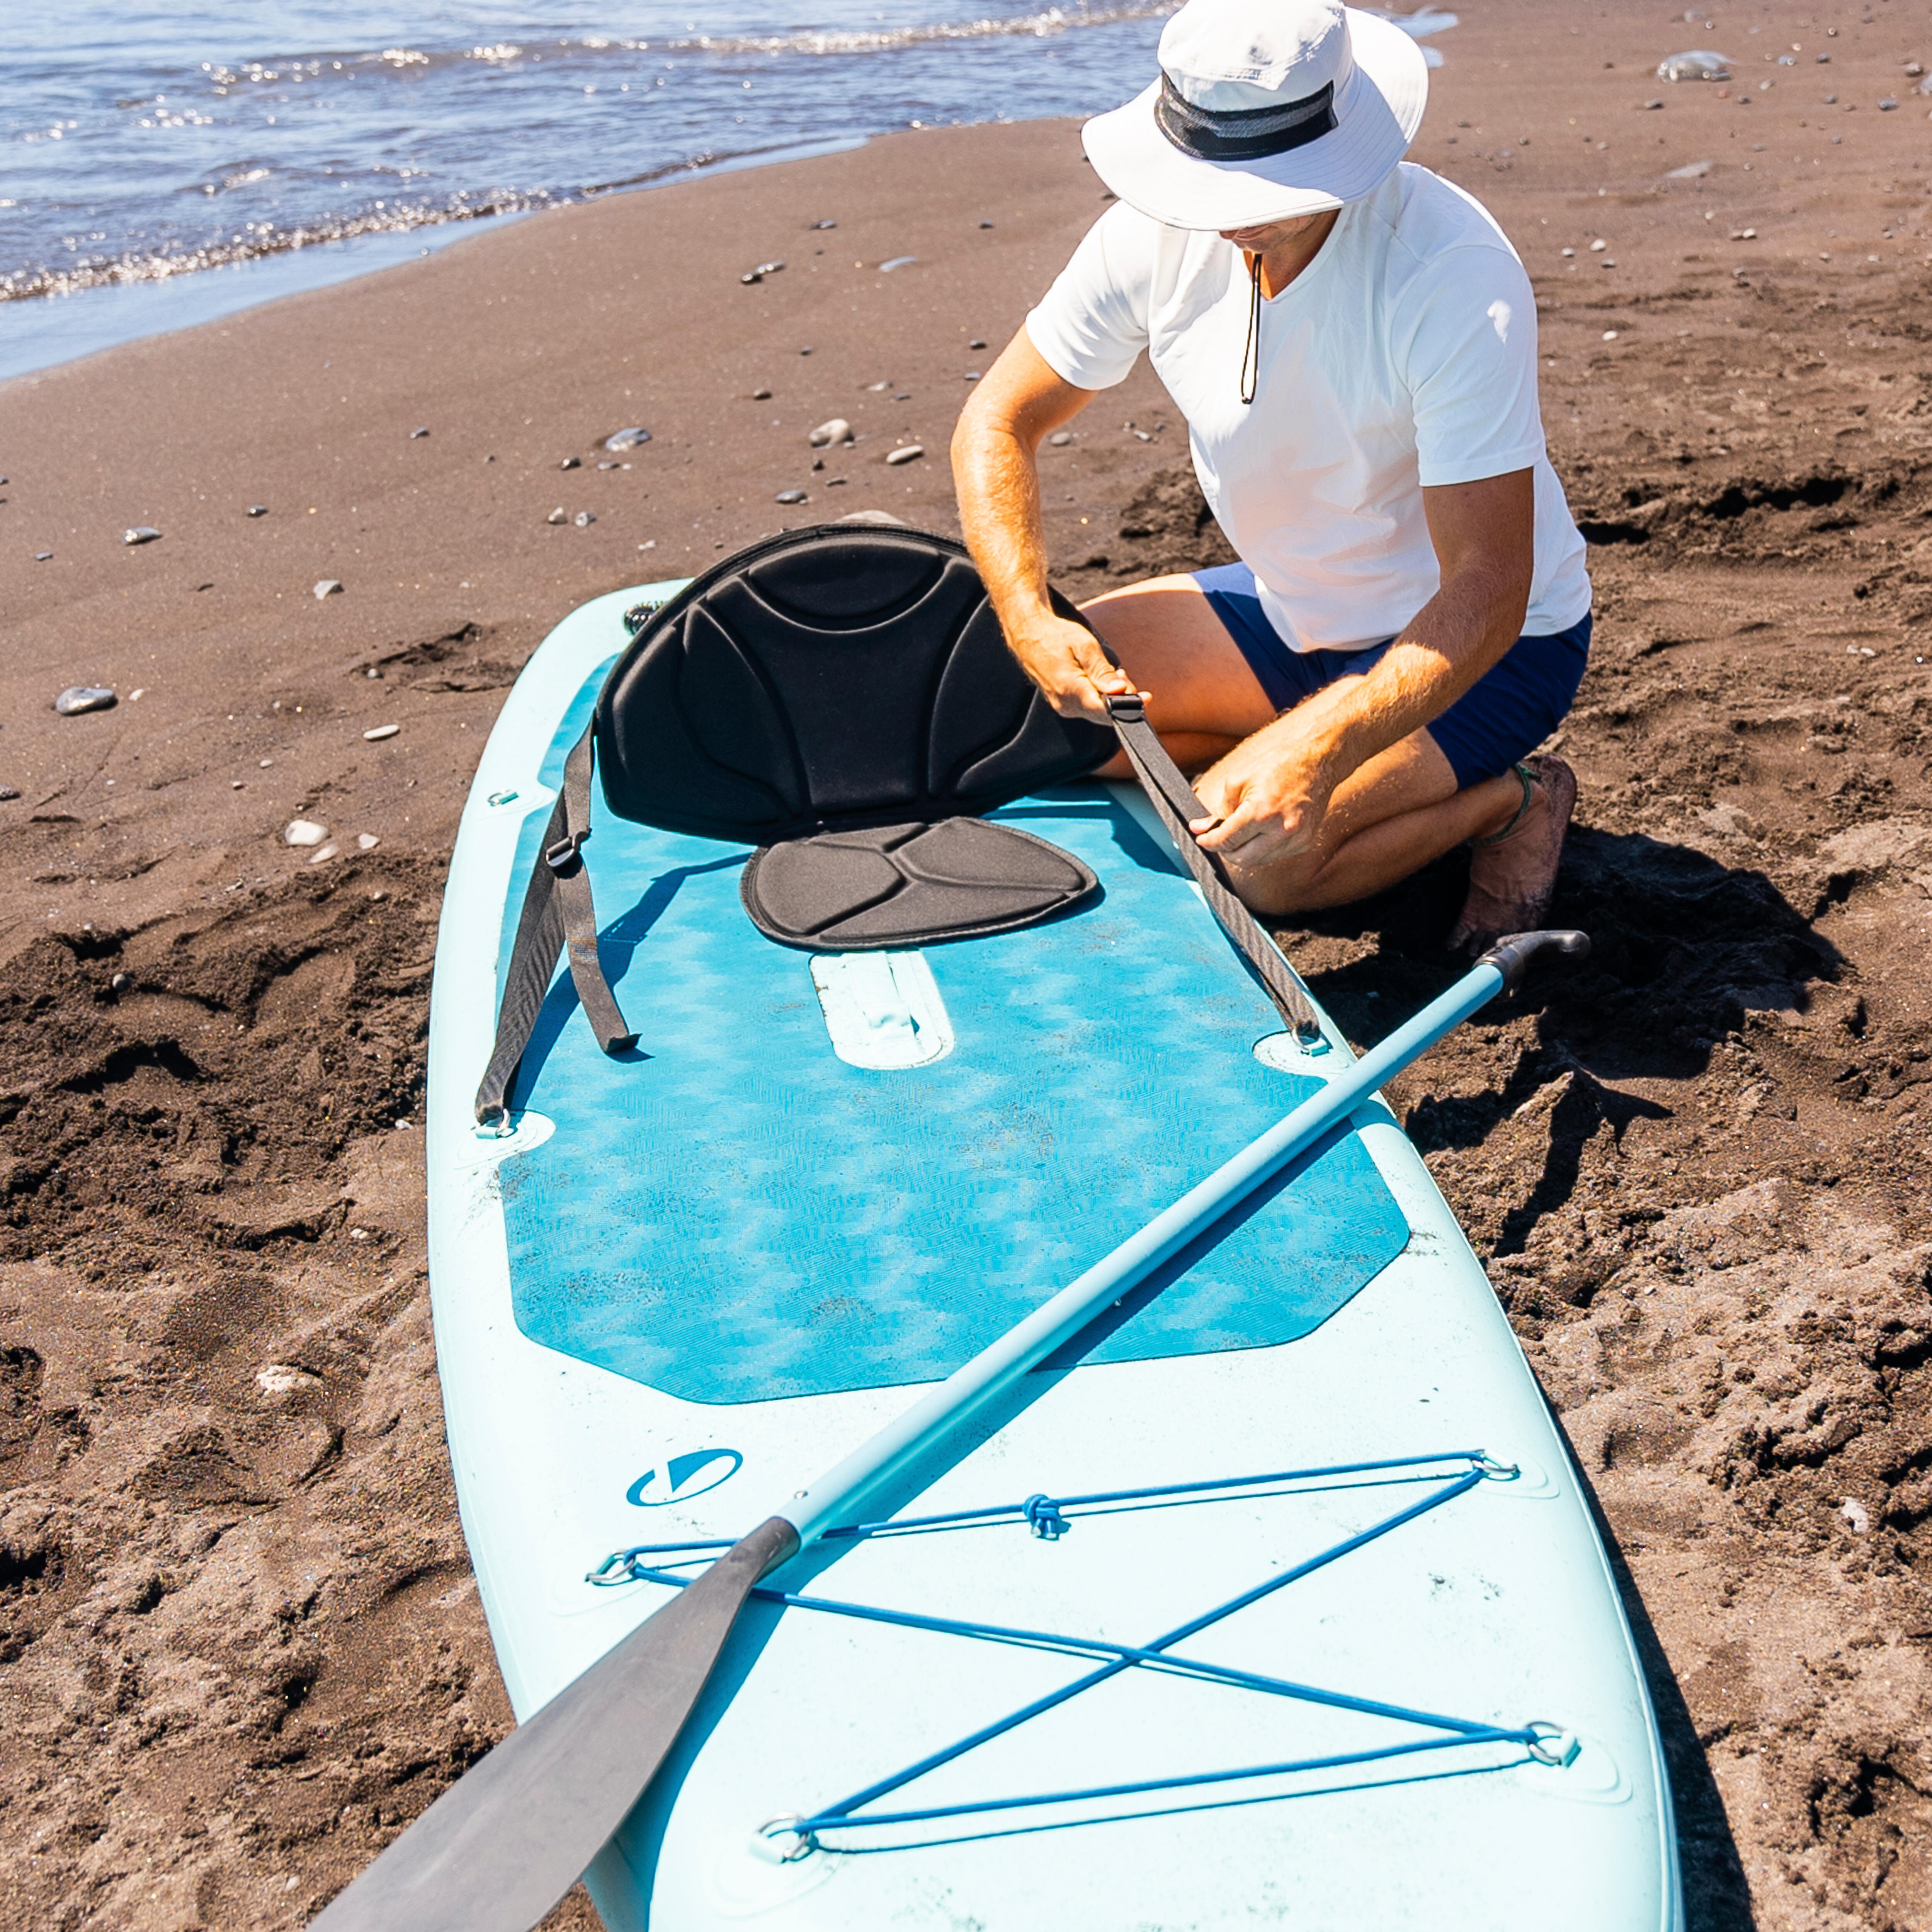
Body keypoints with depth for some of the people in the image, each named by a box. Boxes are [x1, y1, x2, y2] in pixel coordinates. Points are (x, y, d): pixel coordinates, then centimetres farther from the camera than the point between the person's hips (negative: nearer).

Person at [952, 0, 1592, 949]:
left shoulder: (1456, 279, -30)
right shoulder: (1157, 234, -14)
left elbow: (1486, 593, -32)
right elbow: (997, 425, -6)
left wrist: (1319, 755, -47)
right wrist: (1030, 621, -25)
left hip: (1489, 643, -6)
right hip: (1297, 611, 6)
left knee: (1242, 859, -27)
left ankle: (1506, 802, -1)